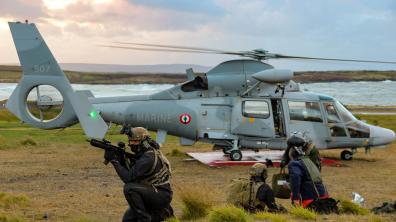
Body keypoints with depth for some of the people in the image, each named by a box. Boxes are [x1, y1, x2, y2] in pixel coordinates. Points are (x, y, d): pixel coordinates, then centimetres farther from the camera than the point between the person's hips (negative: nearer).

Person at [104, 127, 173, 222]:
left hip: (162, 195, -9)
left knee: (129, 188, -28)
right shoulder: (142, 154, 7)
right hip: (151, 194, 9)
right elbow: (130, 174, 8)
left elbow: (128, 178, -27)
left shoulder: (148, 157, -24)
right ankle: (160, 213, 17)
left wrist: (114, 160, -21)